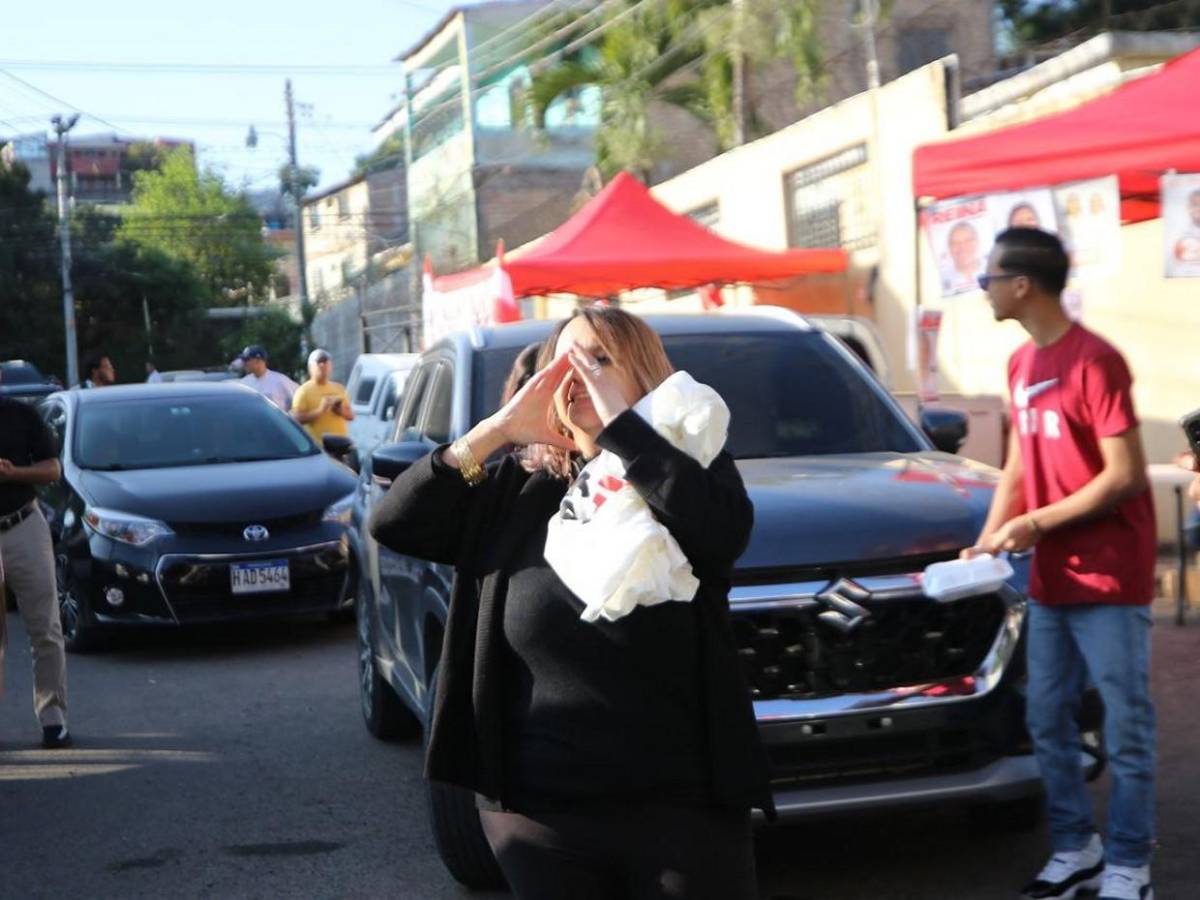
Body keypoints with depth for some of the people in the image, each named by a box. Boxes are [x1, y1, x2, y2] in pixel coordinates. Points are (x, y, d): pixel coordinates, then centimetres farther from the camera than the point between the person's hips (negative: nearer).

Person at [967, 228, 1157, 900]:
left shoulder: (1094, 360, -16)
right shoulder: (1021, 364, 10)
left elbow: (1125, 475, -18)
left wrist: (1035, 523, -17)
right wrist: (988, 539, 3)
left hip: (1109, 578, -8)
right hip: (1051, 578, 8)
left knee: (1126, 727, 0)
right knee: (1048, 719, 12)